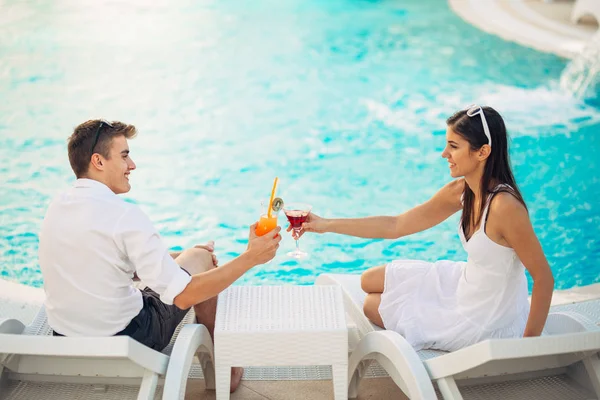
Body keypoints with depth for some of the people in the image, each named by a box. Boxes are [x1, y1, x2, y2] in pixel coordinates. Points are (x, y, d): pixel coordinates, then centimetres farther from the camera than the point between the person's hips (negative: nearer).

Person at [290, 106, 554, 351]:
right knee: (370, 281, 13)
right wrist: (327, 225, -4)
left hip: (484, 323, -7)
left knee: (372, 306, 7)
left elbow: (544, 277, -25)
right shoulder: (461, 191, -8)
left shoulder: (504, 206, -32)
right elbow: (396, 226, -2)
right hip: (465, 286, 7)